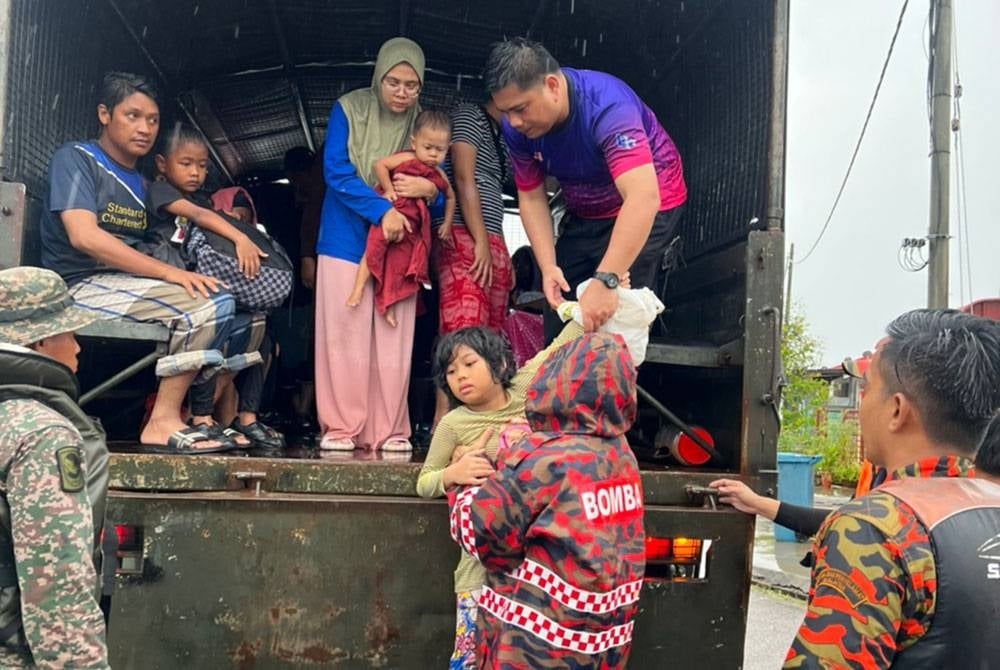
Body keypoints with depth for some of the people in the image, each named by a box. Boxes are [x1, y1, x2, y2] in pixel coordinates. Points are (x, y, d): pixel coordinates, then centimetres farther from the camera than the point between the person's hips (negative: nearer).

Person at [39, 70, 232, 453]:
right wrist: (168, 272, -23)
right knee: (206, 305, -25)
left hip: (128, 285, 7)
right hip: (83, 285, -7)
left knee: (222, 304, -6)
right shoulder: (76, 159, -3)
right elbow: (84, 237, -18)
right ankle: (163, 421, -20)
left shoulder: (141, 184, 20)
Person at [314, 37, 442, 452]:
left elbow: (442, 190, 7)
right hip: (348, 241, -2)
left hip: (399, 246, 2)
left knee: (393, 339, -1)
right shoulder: (348, 110, -1)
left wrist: (427, 189, -19)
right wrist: (381, 211, -23)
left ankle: (390, 430, 4)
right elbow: (335, 171, -11)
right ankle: (341, 428, 4)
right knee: (344, 335, -3)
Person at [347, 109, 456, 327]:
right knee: (375, 250, -9)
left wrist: (447, 223, 15)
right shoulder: (406, 159, -7)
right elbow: (379, 164, -12)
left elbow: (450, 197, 23)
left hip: (413, 226, 5)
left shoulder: (439, 176, 8)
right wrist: (388, 190, -17)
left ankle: (389, 304, 16)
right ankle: (358, 289, 0)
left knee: (400, 262, 8)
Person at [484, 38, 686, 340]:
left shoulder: (607, 106, -35)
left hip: (646, 207, -6)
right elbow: (531, 197, -6)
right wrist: (548, 267, -21)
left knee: (614, 321, -18)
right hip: (586, 216, 6)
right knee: (559, 319, 4)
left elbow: (643, 197, -46)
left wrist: (606, 281, -54)